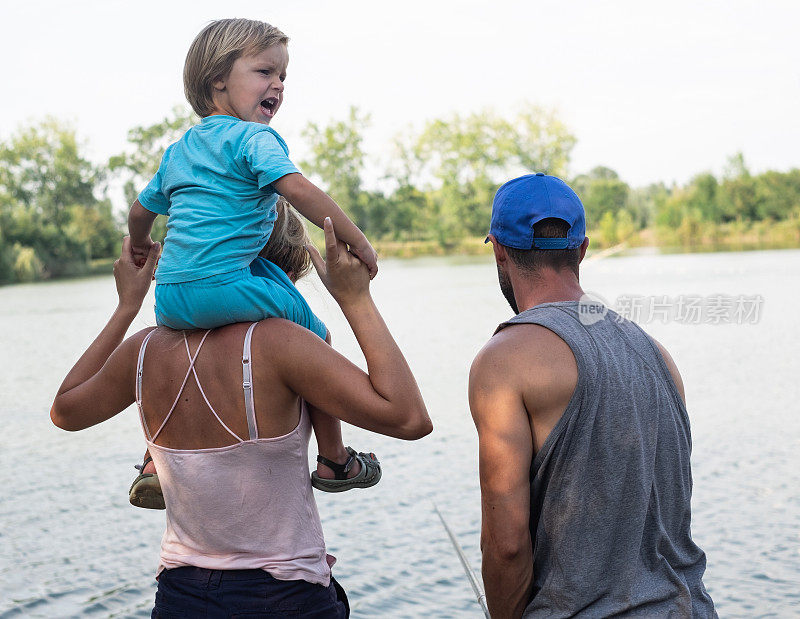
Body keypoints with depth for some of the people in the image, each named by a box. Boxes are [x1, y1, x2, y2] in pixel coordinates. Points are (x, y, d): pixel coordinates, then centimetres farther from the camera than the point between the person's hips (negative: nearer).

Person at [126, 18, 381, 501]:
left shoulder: (178, 150, 23)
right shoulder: (253, 137, -1)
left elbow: (142, 211, 34)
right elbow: (298, 190, -17)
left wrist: (140, 247, 56)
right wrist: (359, 243, -14)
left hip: (169, 300, 8)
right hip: (224, 288, -7)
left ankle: (156, 465, 33)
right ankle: (334, 460, 19)